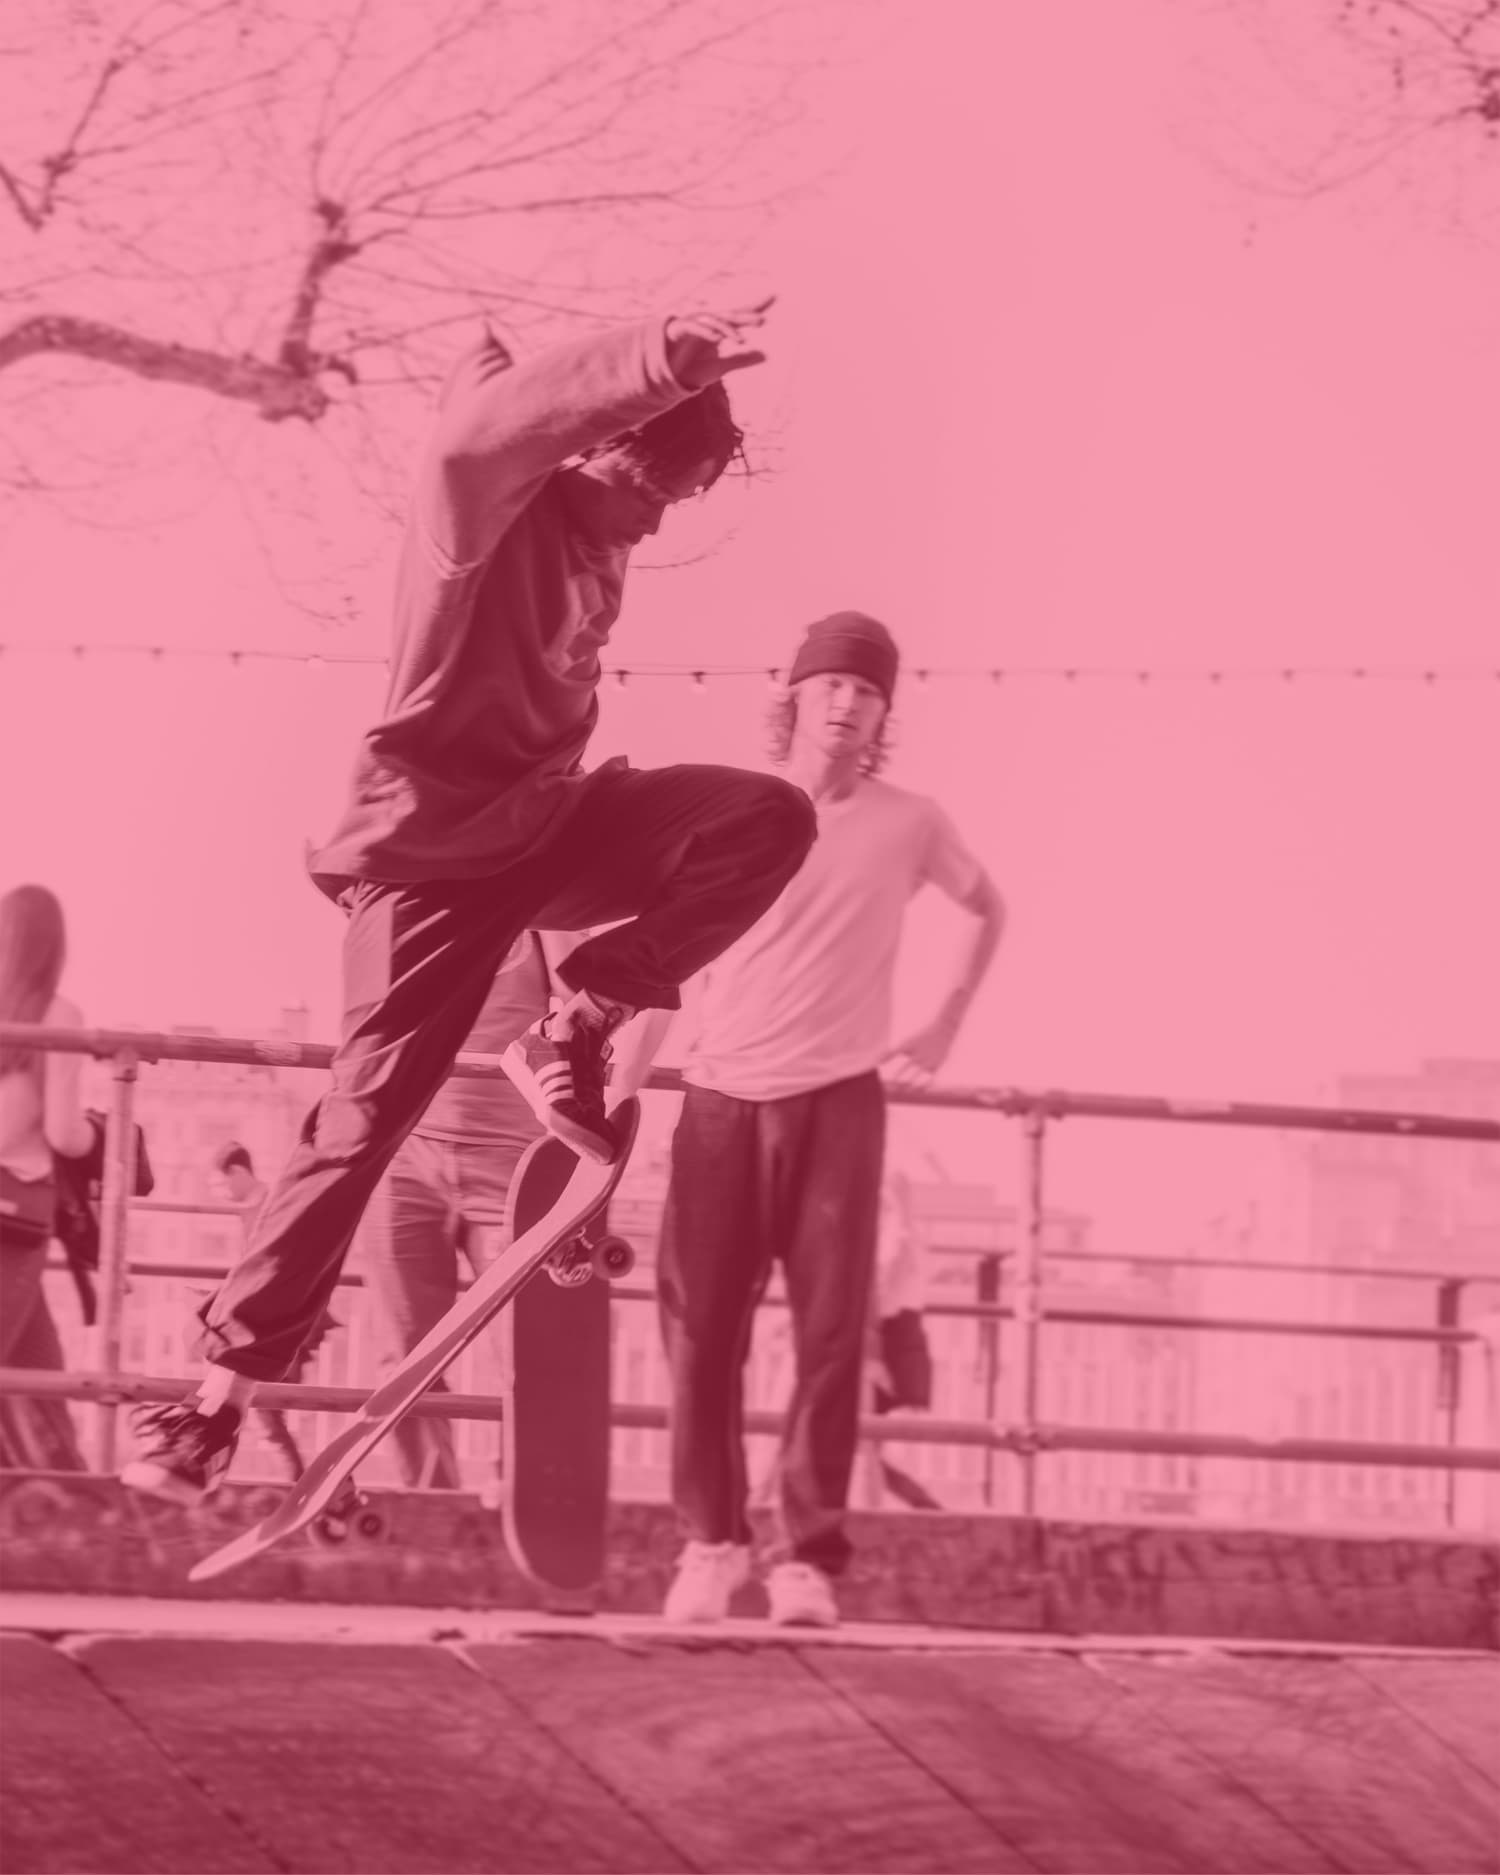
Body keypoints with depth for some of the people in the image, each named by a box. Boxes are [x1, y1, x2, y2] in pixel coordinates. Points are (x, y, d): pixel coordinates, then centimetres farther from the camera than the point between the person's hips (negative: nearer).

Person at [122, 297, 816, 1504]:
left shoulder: (596, 528, 4)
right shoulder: (486, 498, -20)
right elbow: (488, 422, -44)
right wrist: (676, 357, -50)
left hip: (544, 815, 7)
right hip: (433, 840, -7)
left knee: (769, 820, -14)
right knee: (367, 1115, -10)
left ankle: (577, 1032, -4)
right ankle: (225, 1387, -3)